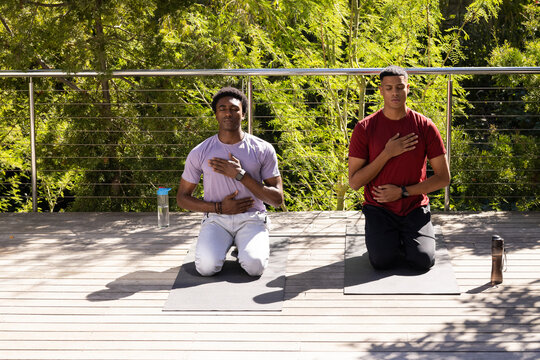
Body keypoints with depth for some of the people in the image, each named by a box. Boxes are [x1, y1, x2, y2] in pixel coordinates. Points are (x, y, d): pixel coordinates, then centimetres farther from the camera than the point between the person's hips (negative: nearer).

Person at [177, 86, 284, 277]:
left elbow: (277, 199, -4)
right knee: (206, 267, -27)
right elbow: (182, 197, 7)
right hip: (216, 218, 0)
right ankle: (221, 245, 7)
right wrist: (219, 207, -9)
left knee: (254, 266, -29)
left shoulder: (263, 150, -2)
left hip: (251, 218, 0)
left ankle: (249, 245, 7)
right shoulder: (200, 152, 0)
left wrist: (240, 175, -15)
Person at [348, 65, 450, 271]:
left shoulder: (425, 126, -4)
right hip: (379, 208, -1)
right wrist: (387, 154, -19)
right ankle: (382, 238, 13)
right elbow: (354, 182, -8)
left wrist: (402, 191, -11)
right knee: (383, 261, -23)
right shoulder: (365, 128, -6)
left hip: (415, 208, 1)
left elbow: (443, 178, -1)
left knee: (423, 260, -19)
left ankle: (407, 239, 16)